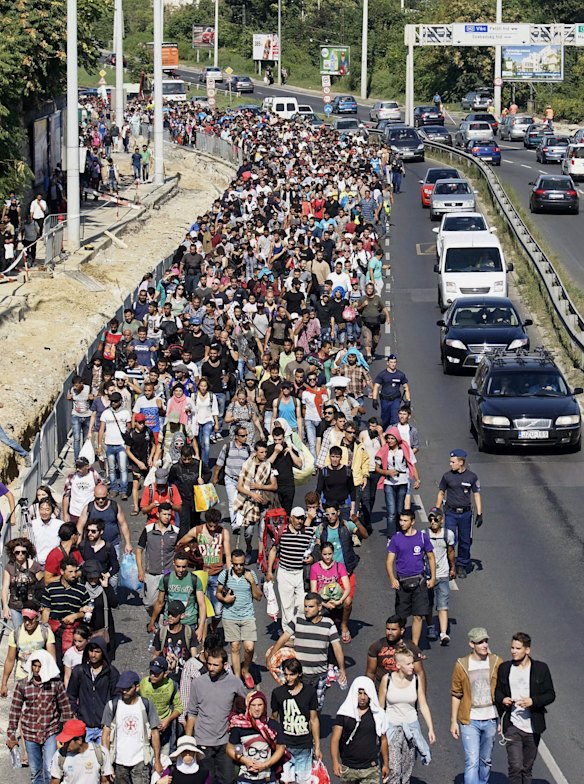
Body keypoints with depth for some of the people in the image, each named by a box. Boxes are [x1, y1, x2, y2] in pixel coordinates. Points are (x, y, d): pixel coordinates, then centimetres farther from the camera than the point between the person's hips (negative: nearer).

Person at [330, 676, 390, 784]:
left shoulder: (378, 714, 2)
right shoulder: (344, 713, -4)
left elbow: (383, 740, 11)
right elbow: (335, 739, -7)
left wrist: (386, 764, 12)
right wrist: (335, 762, -18)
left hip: (370, 769, 0)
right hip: (348, 769, 0)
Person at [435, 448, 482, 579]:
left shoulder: (471, 477, -1)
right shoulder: (447, 476, 0)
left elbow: (477, 495, 5)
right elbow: (441, 493, 10)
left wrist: (479, 514, 1)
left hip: (466, 513, 1)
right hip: (451, 513, -1)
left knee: (465, 541, 7)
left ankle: (462, 565, 20)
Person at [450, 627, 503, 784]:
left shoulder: (496, 662, 0)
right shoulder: (461, 665, -4)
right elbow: (456, 695, 3)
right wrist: (453, 721, 3)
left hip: (490, 719, 2)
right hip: (470, 720, -2)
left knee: (486, 761, 15)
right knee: (472, 762, -11)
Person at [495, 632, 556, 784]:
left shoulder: (541, 669, 1)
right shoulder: (504, 668, 6)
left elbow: (550, 695, 2)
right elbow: (497, 691, 17)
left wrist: (533, 701, -16)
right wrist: (502, 699, -6)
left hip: (532, 727, 1)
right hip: (512, 726, -1)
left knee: (527, 769, 10)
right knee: (515, 767, -13)